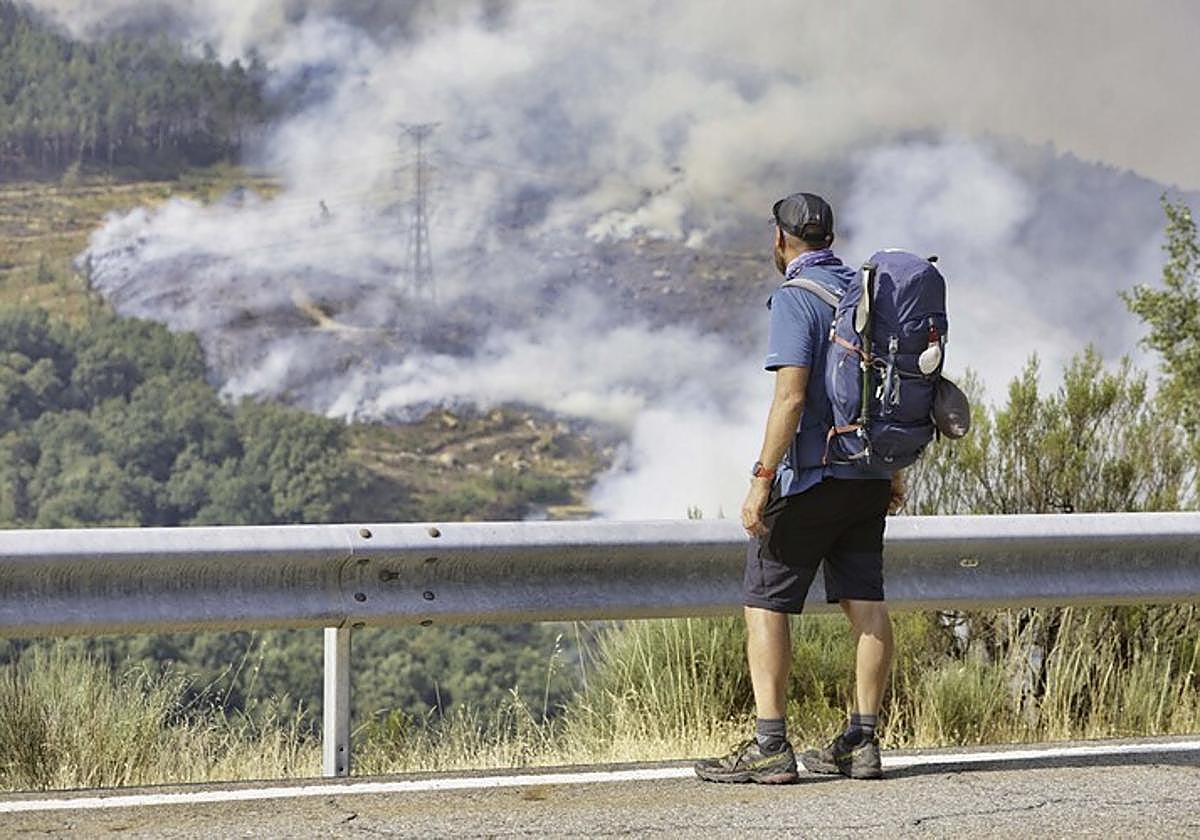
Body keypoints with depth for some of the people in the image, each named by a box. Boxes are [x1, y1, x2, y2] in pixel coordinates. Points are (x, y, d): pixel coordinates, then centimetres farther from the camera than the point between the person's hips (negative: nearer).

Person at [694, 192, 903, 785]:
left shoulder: (795, 298, -13)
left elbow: (790, 397, -22)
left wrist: (762, 479, -21)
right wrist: (892, 468, 25)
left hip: (811, 474, -7)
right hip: (868, 475, 7)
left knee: (765, 603, -1)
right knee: (865, 603, 7)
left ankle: (770, 747, -7)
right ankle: (862, 742, 8)